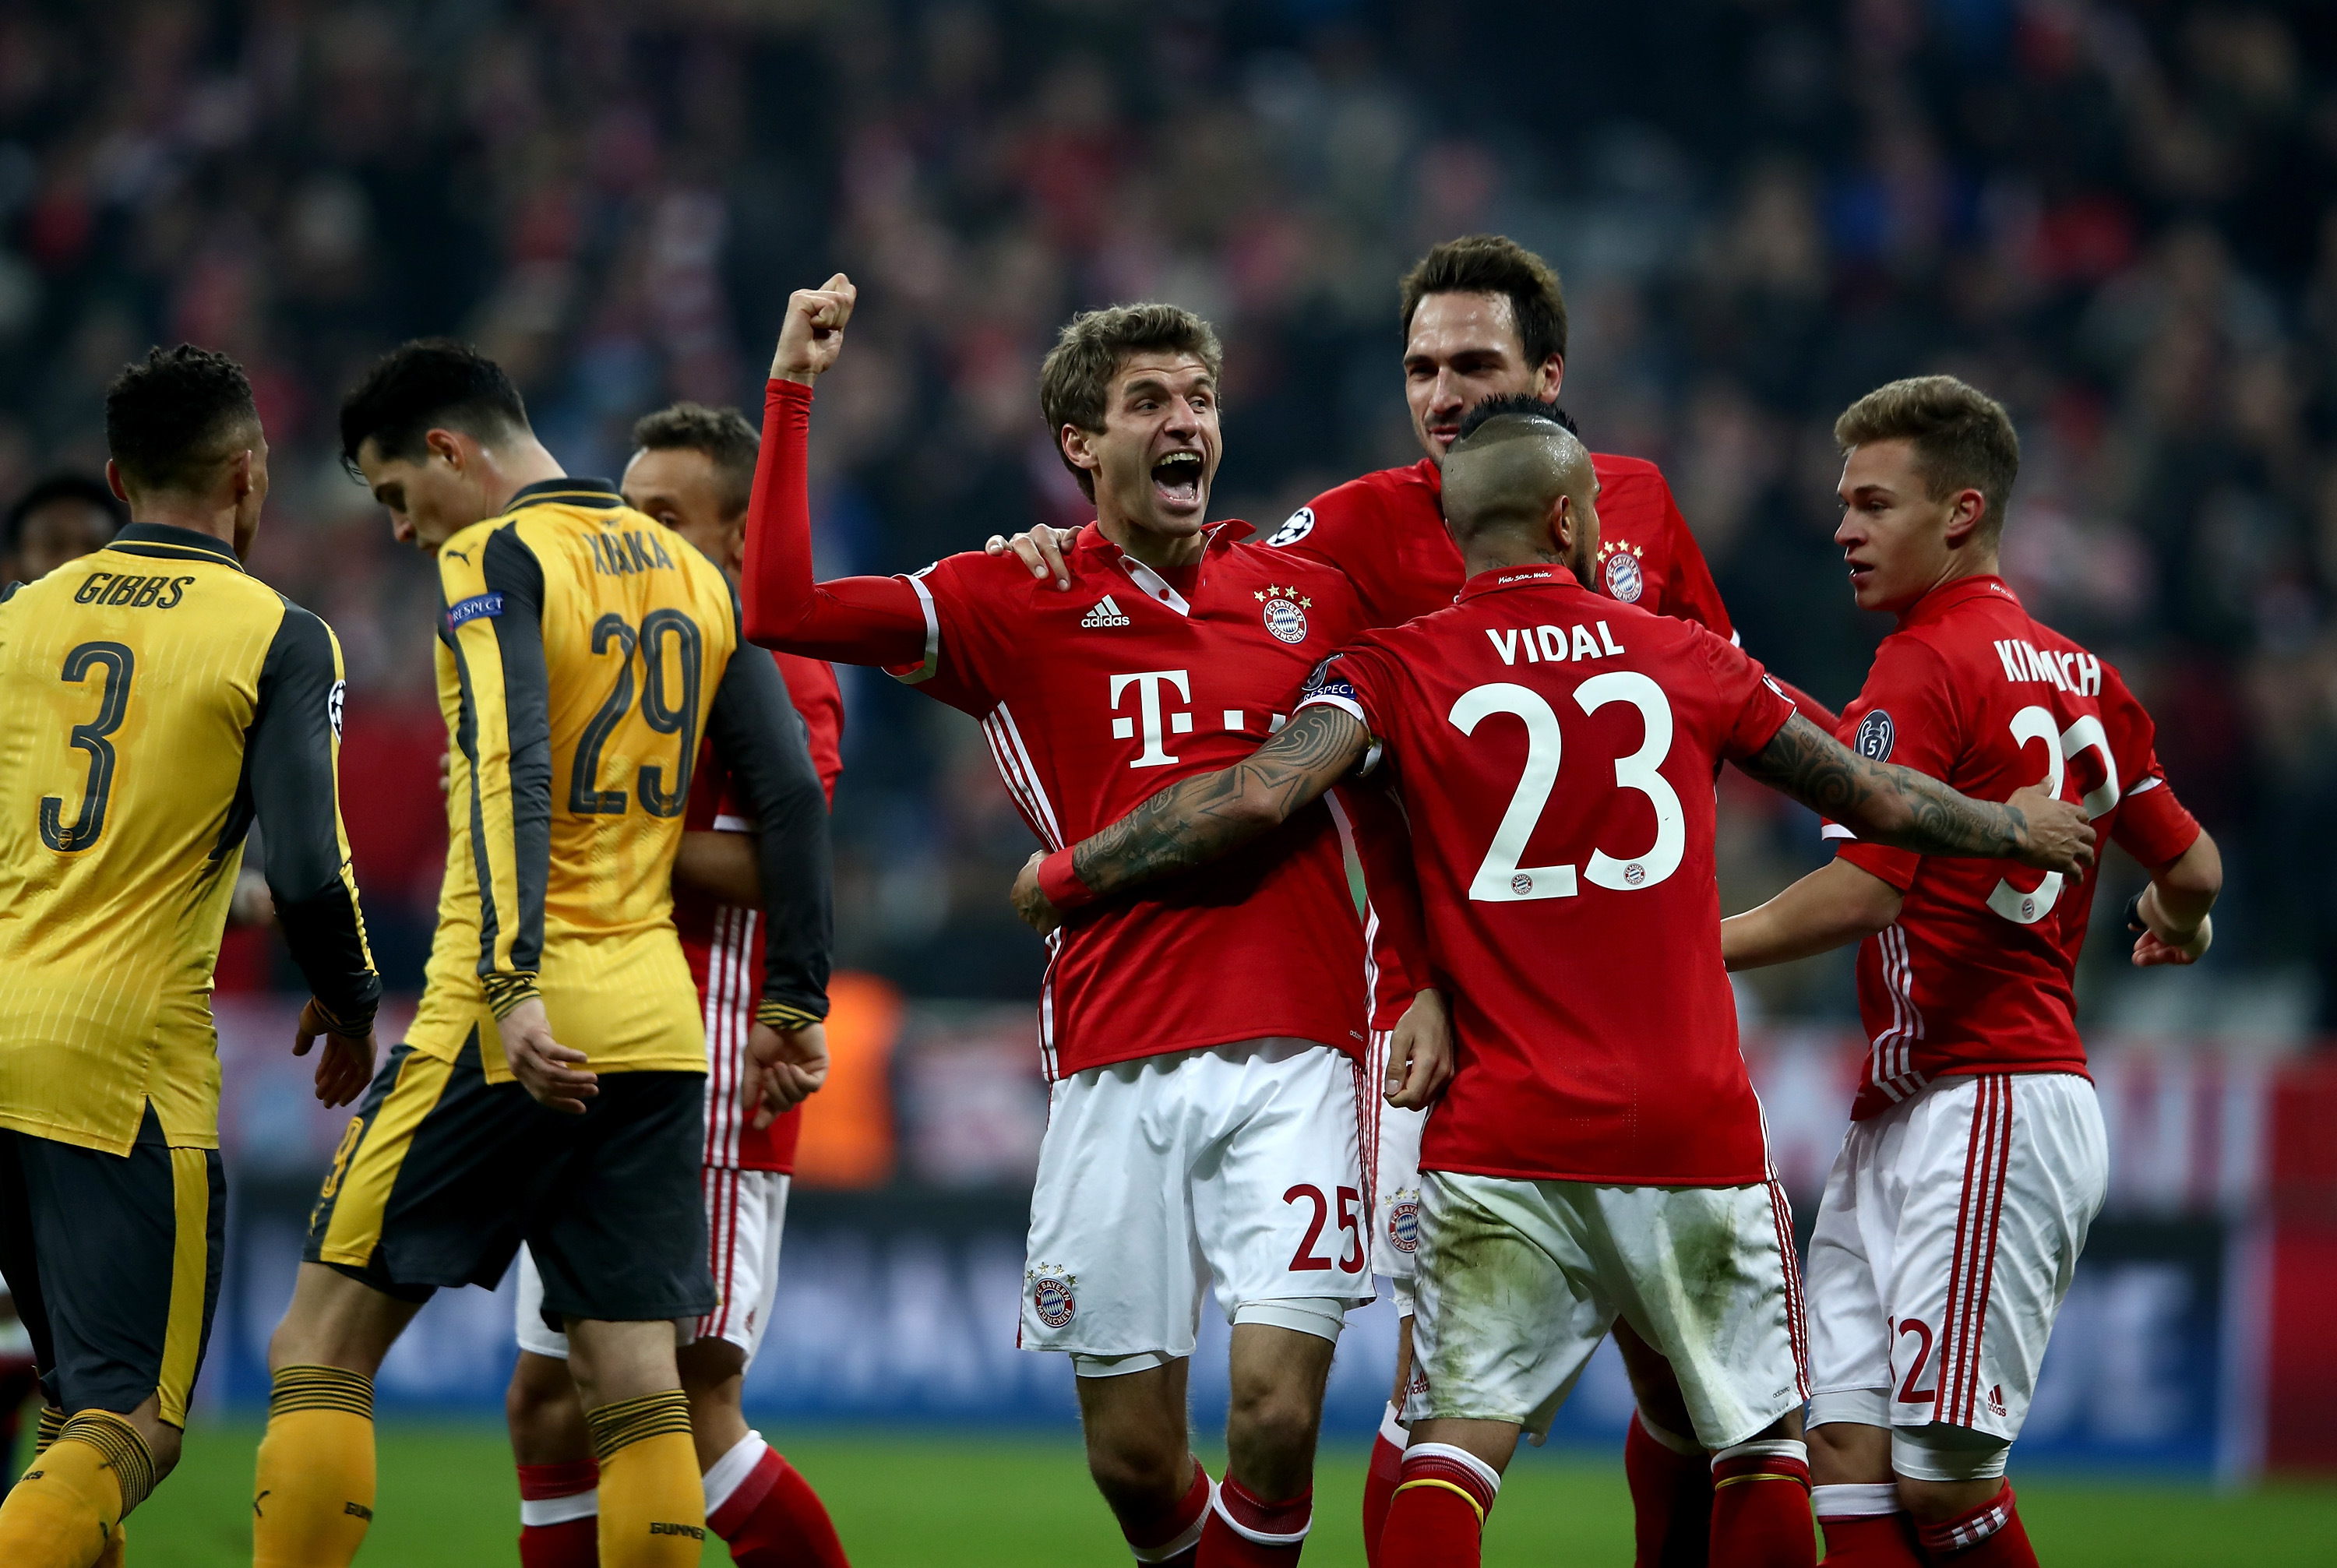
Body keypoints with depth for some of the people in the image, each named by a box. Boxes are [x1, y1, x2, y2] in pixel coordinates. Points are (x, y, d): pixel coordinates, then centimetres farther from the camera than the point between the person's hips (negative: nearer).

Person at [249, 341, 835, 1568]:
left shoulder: (494, 558, -5)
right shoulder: (693, 576, 16)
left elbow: (511, 770, -19)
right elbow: (791, 796, 13)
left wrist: (513, 987, -28)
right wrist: (796, 1003, 15)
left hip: (519, 1019, -6)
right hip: (657, 1021, 7)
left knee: (321, 1349, -1)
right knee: (633, 1384, 4)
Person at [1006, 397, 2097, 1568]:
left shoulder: (1395, 673, 0)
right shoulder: (1686, 659, 8)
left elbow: (1258, 796, -14)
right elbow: (1873, 800, 17)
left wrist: (1065, 876, -1)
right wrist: (2014, 831, 36)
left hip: (1503, 1135, -1)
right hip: (1696, 1131, 1)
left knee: (1455, 1439, -3)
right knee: (1759, 1439, 12)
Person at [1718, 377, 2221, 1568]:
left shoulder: (1923, 668, -10)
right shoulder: (2079, 676, 15)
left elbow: (1863, 894, -19)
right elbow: (2190, 868, 21)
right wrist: (2178, 923, 44)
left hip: (1984, 1109, -9)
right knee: (1849, 1450, 1)